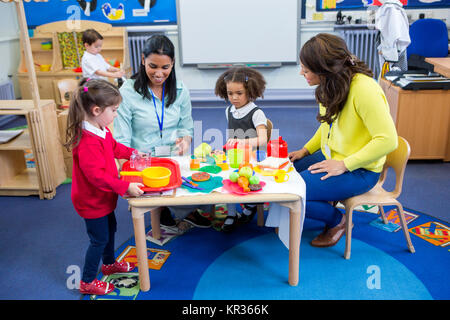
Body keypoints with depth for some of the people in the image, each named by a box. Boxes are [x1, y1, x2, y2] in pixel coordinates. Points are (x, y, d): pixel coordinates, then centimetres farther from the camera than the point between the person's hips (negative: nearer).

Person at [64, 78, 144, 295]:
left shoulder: (101, 130, -2)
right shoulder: (88, 141, -34)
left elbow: (114, 147, 19)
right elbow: (97, 175, -36)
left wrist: (133, 153, 11)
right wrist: (126, 187, -34)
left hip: (103, 197, 10)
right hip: (91, 201, -10)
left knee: (110, 229, 26)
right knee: (99, 239, 5)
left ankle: (109, 263, 50)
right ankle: (87, 282, 25)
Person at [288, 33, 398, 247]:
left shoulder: (363, 89, -26)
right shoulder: (331, 83, 0)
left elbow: (387, 140, -26)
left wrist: (344, 165, -24)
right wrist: (306, 150, 7)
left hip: (359, 171, -8)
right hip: (330, 157, 8)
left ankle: (337, 220, 8)